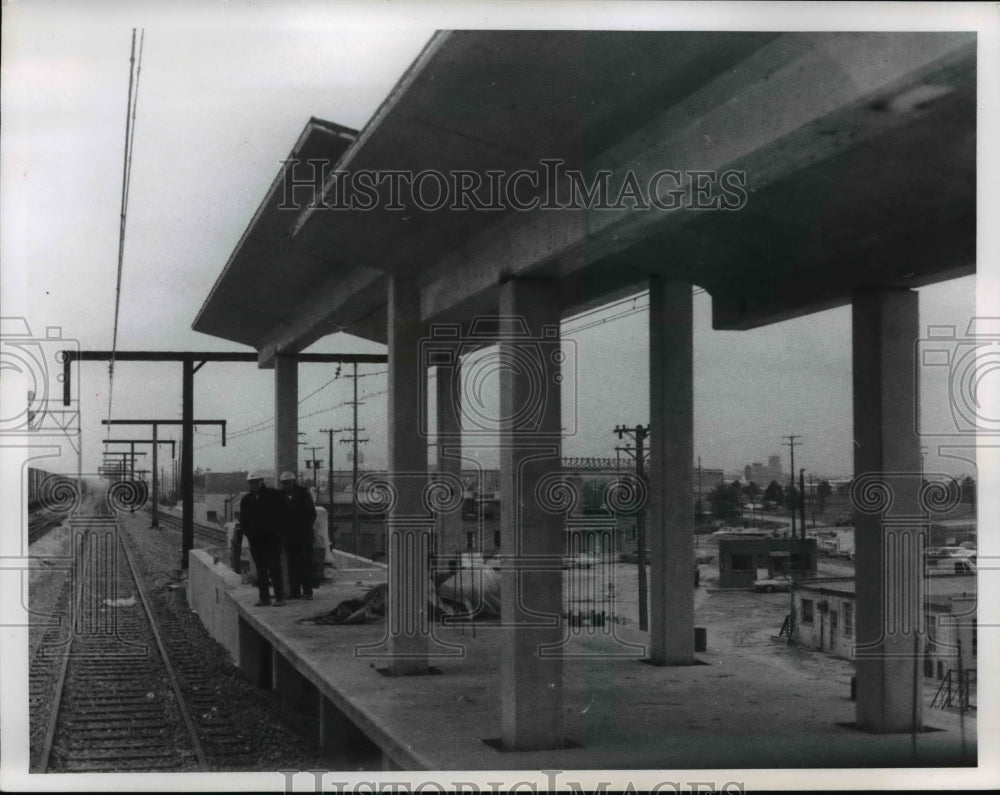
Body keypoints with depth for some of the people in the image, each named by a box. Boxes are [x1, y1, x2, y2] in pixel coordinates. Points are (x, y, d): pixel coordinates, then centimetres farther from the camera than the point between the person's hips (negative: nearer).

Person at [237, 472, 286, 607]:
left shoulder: (273, 495, -1)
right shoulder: (246, 500, 11)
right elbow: (243, 520, 14)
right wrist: (240, 534, 4)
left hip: (271, 538, -4)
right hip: (255, 540, 4)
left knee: (275, 569, -6)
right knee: (261, 570, 7)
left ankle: (279, 597, -2)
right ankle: (264, 597, 12)